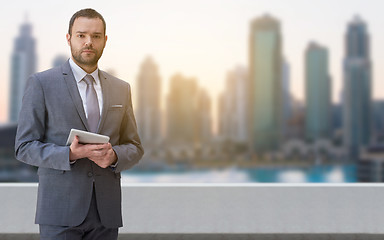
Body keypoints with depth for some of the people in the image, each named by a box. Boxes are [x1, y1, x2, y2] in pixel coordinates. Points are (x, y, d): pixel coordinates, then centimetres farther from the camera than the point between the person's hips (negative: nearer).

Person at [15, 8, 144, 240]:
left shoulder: (121, 89, 11)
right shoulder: (41, 83, 0)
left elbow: (135, 148, 13)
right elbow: (24, 147, -3)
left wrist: (114, 156, -9)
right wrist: (70, 154, -19)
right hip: (61, 210, -3)